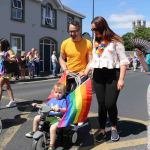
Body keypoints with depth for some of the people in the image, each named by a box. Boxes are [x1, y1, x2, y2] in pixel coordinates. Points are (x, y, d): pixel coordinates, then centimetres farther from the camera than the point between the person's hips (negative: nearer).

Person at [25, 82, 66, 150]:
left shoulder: (63, 101, -6)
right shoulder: (52, 100, 15)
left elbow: (65, 110, -19)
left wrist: (59, 109, -40)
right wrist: (37, 105, 13)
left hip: (58, 118, -7)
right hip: (49, 116, 8)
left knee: (52, 128, -34)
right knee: (36, 118, 7)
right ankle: (33, 132, 29)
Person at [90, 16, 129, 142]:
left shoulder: (115, 40, -4)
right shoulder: (95, 41, 14)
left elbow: (123, 60, -6)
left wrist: (121, 79, -13)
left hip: (112, 75, -4)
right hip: (98, 75, 5)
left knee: (110, 104, -5)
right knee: (101, 104, 6)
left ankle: (114, 128, 22)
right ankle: (102, 130, 20)